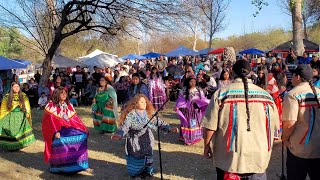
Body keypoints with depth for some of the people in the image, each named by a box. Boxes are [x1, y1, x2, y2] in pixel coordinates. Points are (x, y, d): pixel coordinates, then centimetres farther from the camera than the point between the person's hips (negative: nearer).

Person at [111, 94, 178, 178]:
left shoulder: (149, 113, 0)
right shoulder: (131, 115, -13)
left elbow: (159, 122, 1)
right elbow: (124, 126, -20)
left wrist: (169, 128, -11)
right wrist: (119, 135, -40)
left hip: (147, 142, 4)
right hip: (135, 143, -4)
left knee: (147, 158, 13)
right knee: (137, 159, 5)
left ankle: (148, 171, 39)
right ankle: (136, 172, 32)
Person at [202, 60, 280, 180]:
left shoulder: (221, 94, -11)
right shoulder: (266, 96, -3)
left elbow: (210, 126, -10)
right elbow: (274, 126, 6)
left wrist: (207, 145, 5)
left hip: (229, 159, -2)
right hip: (258, 159, 2)